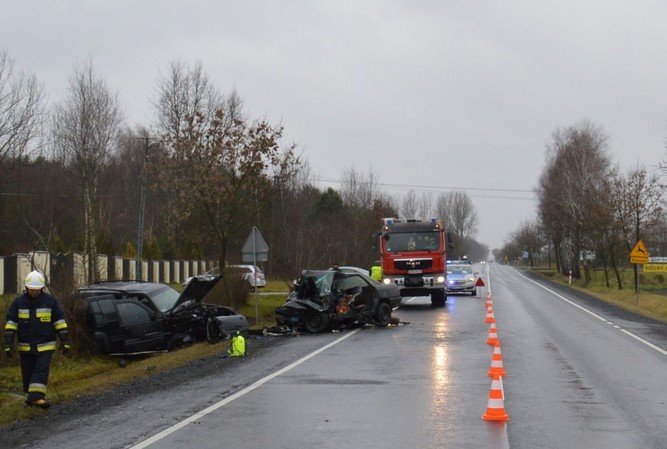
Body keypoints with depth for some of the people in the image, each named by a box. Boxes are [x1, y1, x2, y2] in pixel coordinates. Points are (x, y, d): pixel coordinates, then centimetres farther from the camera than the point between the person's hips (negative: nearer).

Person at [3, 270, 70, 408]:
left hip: (45, 345, -2)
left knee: (41, 371, -12)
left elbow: (59, 320, 2)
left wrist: (65, 341, -2)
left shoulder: (50, 301, -1)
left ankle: (36, 397, -15)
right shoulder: (18, 302, 1)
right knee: (28, 374, 9)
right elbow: (11, 322, 1)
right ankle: (32, 396, 24)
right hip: (25, 346, 2)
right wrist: (9, 342, -6)